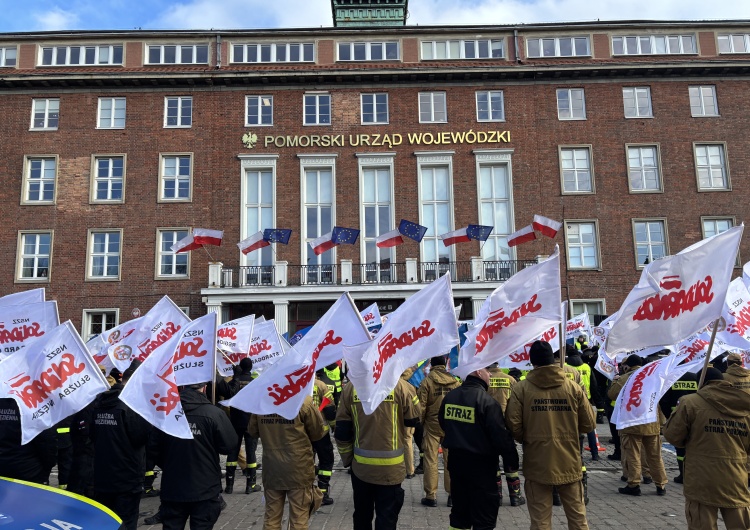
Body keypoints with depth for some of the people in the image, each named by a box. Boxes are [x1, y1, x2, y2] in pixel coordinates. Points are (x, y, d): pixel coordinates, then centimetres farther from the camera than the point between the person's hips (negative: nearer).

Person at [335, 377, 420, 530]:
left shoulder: (350, 387, -5)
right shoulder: (398, 384, -13)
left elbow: (342, 430, -1)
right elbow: (414, 419, 0)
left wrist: (347, 459, 12)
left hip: (361, 466, 3)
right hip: (390, 467, -2)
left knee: (362, 517, 21)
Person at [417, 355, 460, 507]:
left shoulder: (427, 381, -9)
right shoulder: (454, 381, -1)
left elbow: (421, 405, -9)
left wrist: (420, 422, 4)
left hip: (432, 425, -2)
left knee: (431, 460, 5)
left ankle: (431, 496, 8)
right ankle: (452, 494, 15)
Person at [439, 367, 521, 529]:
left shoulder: (449, 397, 3)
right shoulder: (486, 401, -20)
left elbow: (442, 423, 18)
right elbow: (501, 435, -20)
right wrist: (512, 461, -8)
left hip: (455, 459, 7)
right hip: (480, 464, -7)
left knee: (460, 511, 19)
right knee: (484, 514, 3)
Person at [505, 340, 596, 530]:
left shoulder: (521, 389, -9)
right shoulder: (573, 387, -4)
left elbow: (513, 425, -11)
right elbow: (589, 424, 2)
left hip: (537, 464, -1)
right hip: (569, 464, 2)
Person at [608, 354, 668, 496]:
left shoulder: (625, 378, -9)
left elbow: (612, 394, -5)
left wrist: (616, 381, 10)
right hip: (652, 423, 5)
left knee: (632, 455, 1)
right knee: (655, 455, 14)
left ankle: (634, 485, 3)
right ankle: (661, 485, 20)